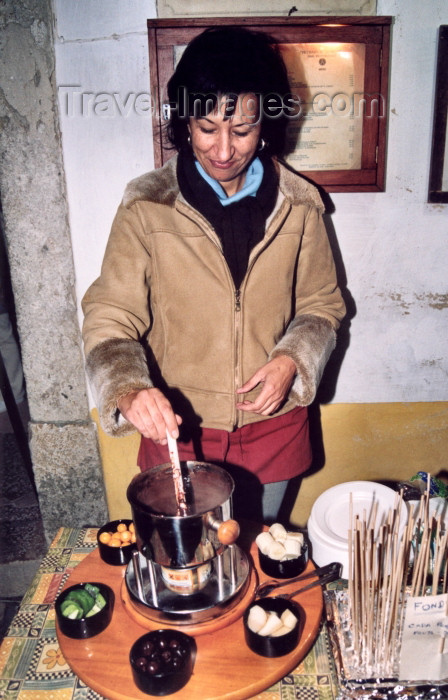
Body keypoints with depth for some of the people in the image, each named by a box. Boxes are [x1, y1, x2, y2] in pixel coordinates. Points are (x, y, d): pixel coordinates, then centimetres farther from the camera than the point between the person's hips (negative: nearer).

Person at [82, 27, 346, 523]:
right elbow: (109, 320, -13)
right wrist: (128, 392, -32)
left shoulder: (298, 205, -5)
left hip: (272, 424, 2)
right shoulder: (146, 208, -12)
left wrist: (292, 359, -14)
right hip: (177, 427, -1)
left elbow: (322, 305, 5)